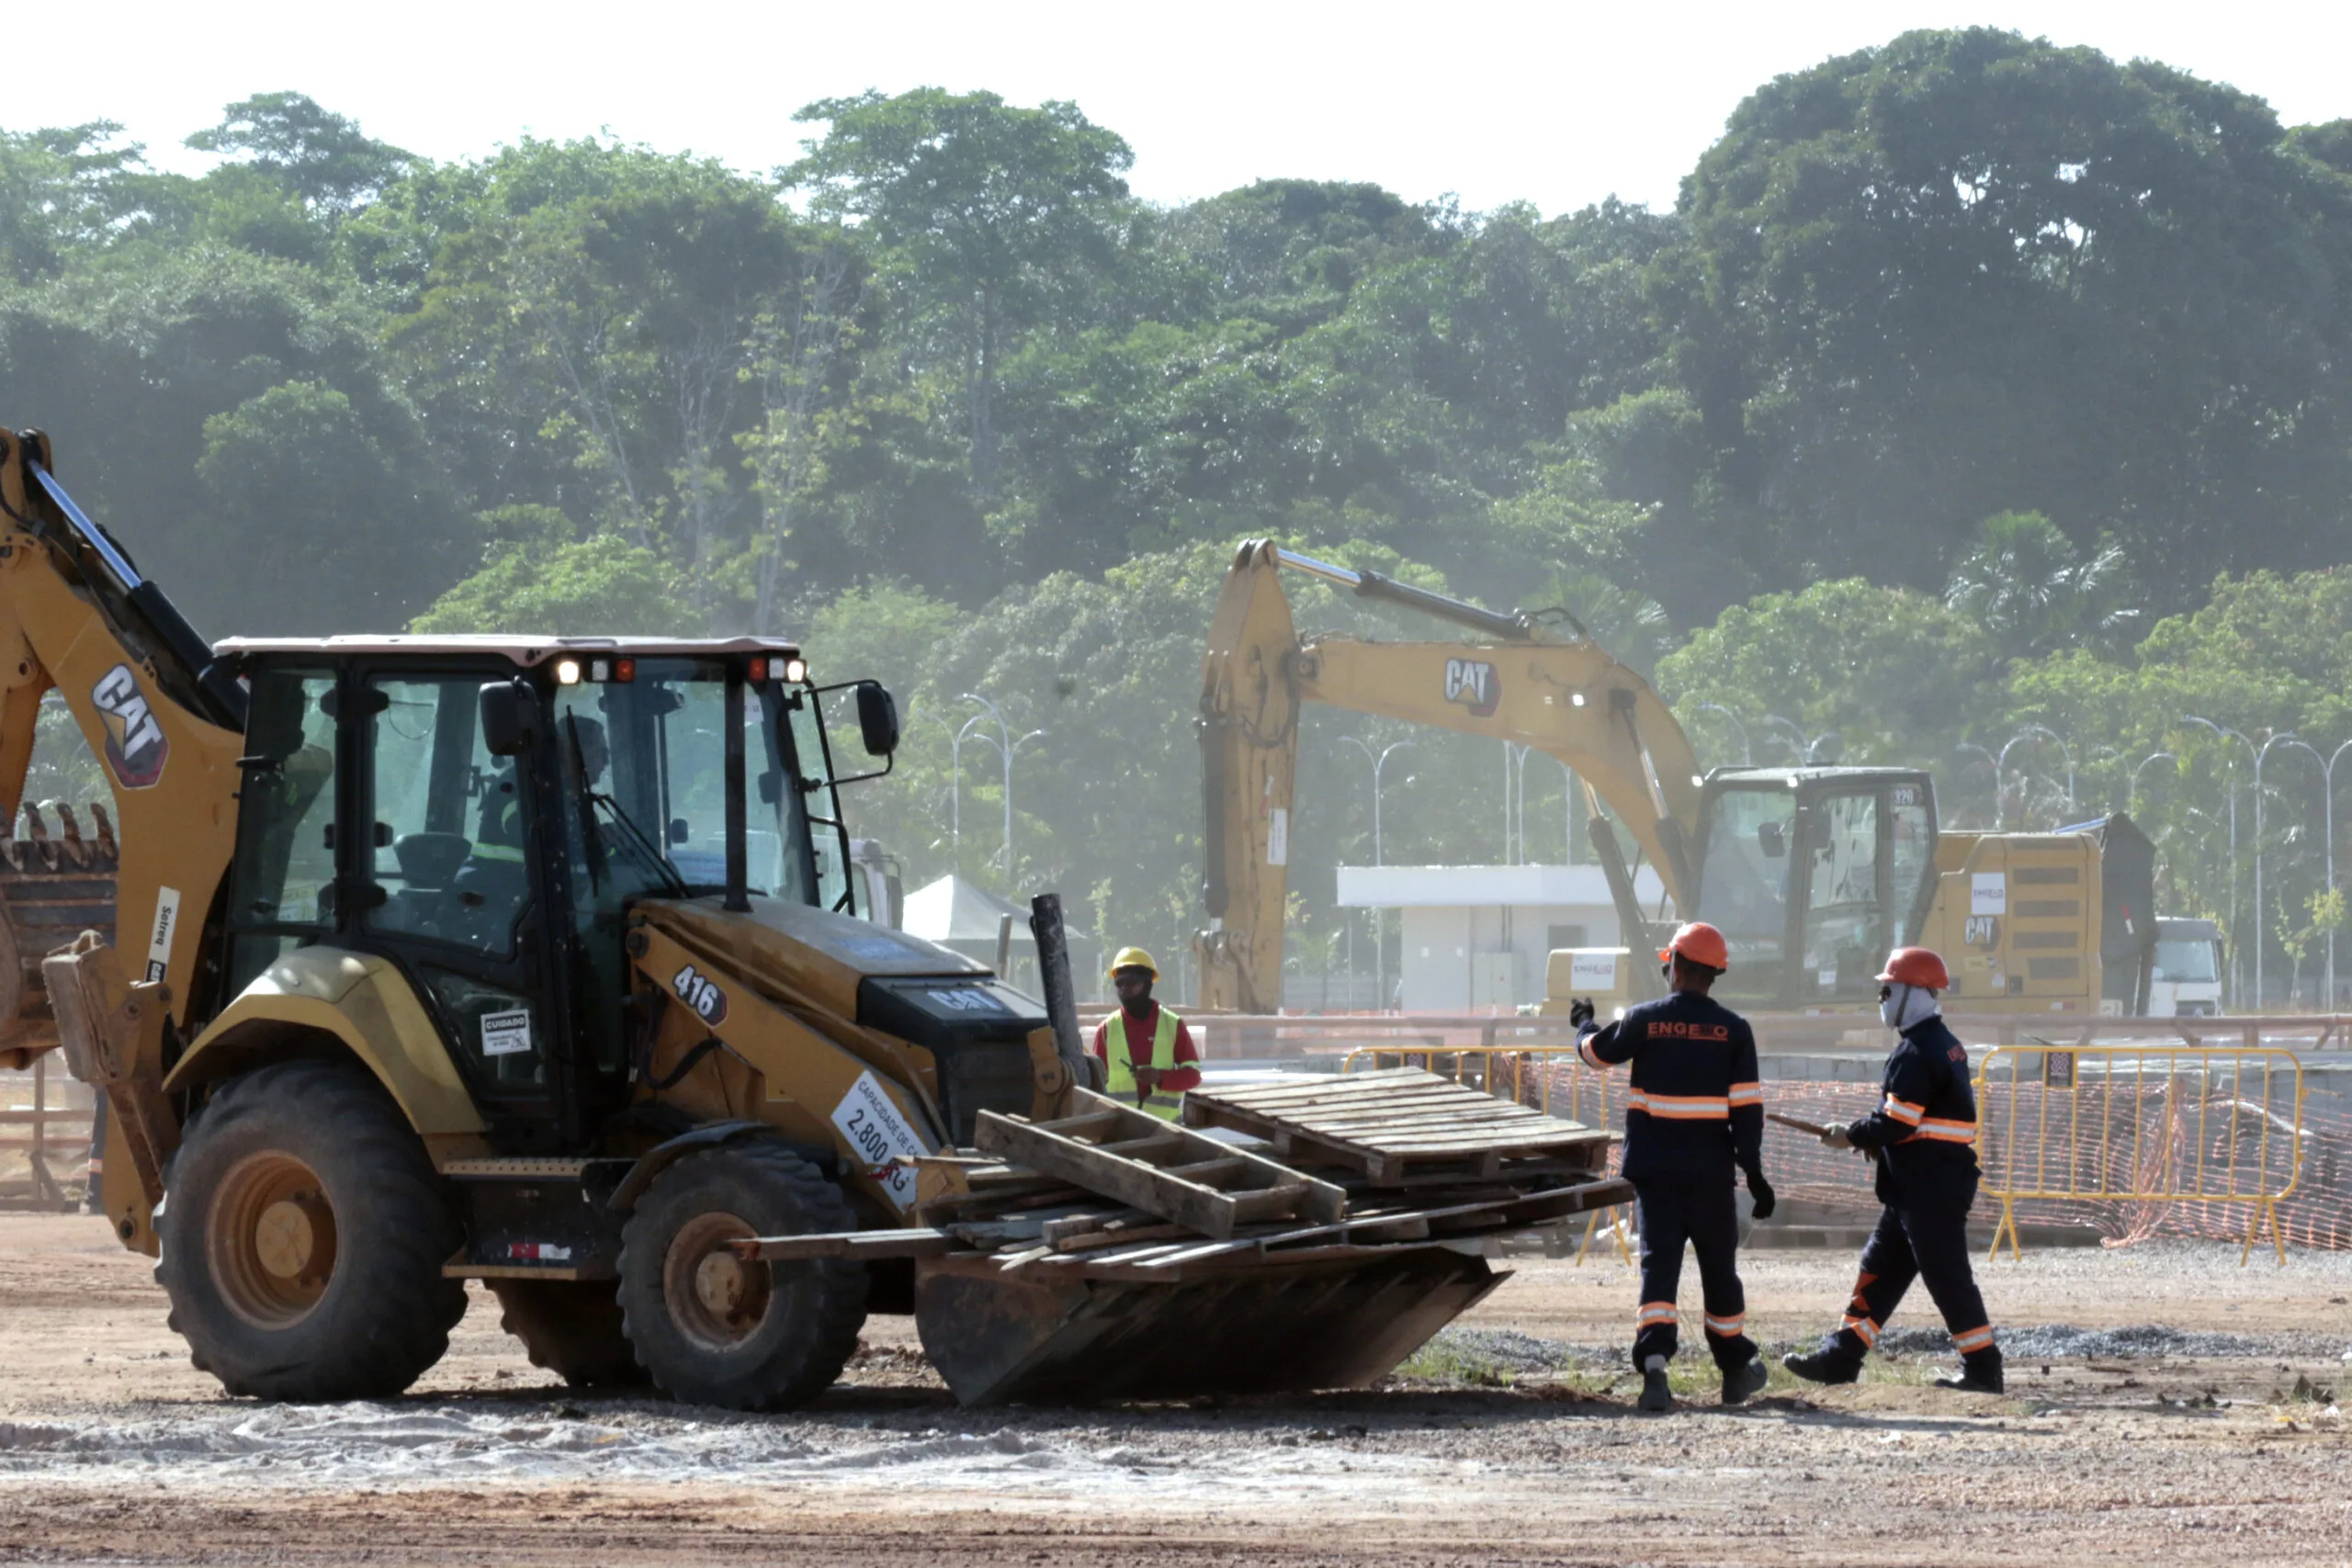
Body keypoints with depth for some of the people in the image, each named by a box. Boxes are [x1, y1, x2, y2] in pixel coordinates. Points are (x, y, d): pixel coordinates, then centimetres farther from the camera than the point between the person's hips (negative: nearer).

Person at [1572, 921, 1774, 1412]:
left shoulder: (1644, 1020, -3)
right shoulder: (1733, 1030, -3)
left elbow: (1597, 1052, 14)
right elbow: (1747, 1105, -5)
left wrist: (1582, 1023, 36)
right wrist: (1753, 1169, 0)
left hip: (1654, 1169, 0)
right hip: (1710, 1171, 0)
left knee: (1659, 1265, -4)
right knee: (1719, 1268, 14)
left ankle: (1654, 1367, -21)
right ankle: (1736, 1368, 26)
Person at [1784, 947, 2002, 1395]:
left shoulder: (1915, 1053, -17)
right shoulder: (1944, 1044, 15)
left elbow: (1897, 1122, -21)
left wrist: (1851, 1135, -4)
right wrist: (1872, 1139, 12)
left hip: (1929, 1185, -11)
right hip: (1922, 1184, 11)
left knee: (1946, 1274, -6)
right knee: (1879, 1266, 12)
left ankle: (1983, 1368, -3)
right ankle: (1840, 1358, 15)